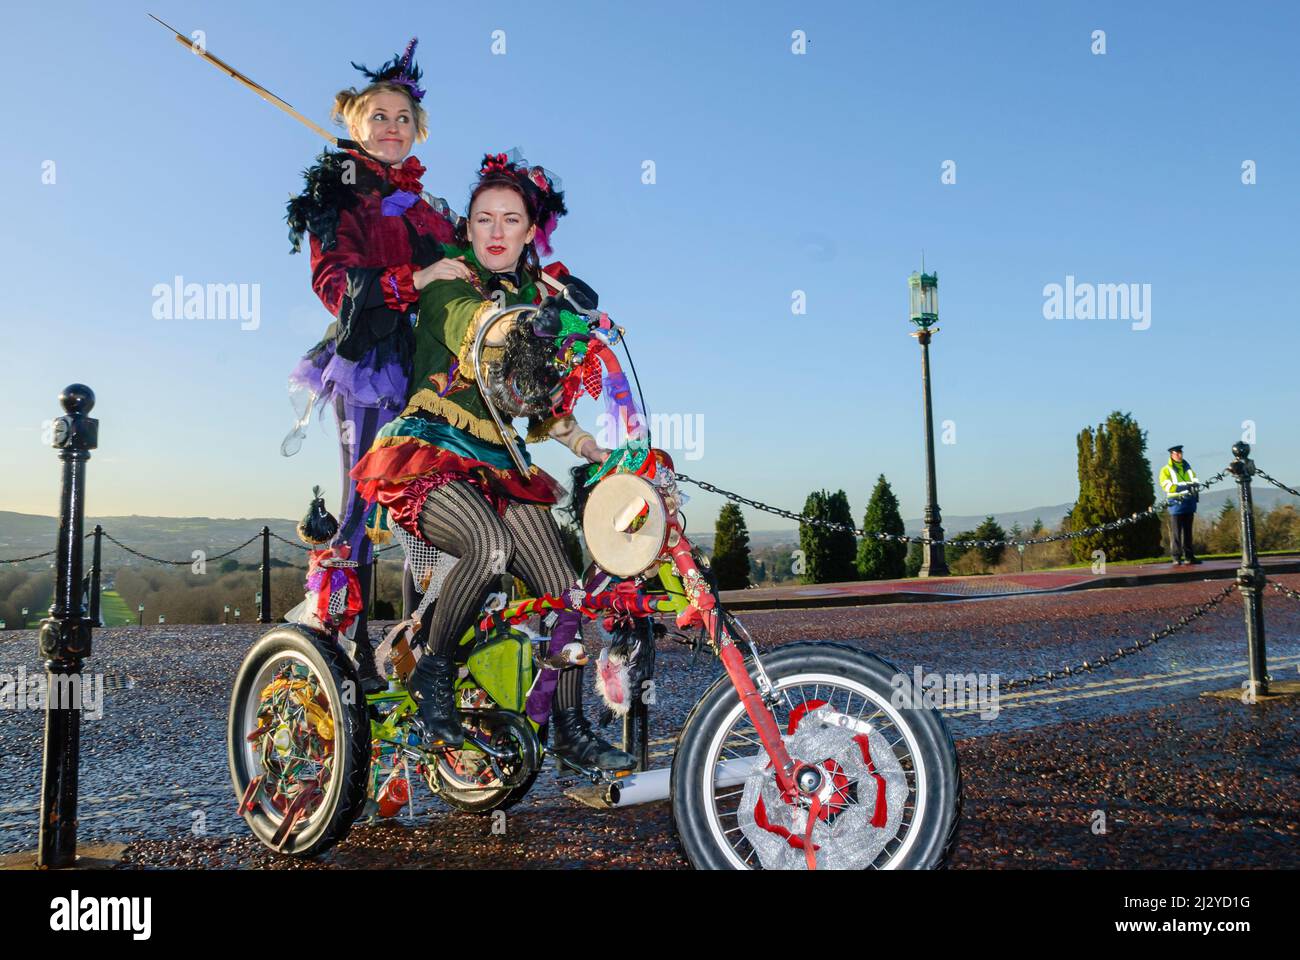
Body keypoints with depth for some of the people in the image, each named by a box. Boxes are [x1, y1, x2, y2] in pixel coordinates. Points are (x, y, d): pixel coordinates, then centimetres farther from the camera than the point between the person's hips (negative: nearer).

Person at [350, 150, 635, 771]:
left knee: (563, 589, -9)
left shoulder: (542, 299, 17)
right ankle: (432, 670, -11)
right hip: (429, 451, -5)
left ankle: (571, 730, 6)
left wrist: (595, 450, 7)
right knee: (491, 547, -35)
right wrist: (528, 310, -39)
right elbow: (473, 330, -23)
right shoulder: (448, 282, 1)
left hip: (500, 463, 6)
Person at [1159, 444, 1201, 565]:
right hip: (1176, 504, -5)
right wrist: (1186, 485, -20)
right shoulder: (1166, 470, 0)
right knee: (1176, 533, -4)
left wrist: (1194, 484, -14)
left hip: (1189, 504, 5)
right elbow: (1167, 486, -11)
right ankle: (1176, 557, -2)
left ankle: (1189, 556, 15)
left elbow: (1194, 480, 12)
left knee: (1188, 532, 11)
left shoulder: (1187, 467, 16)